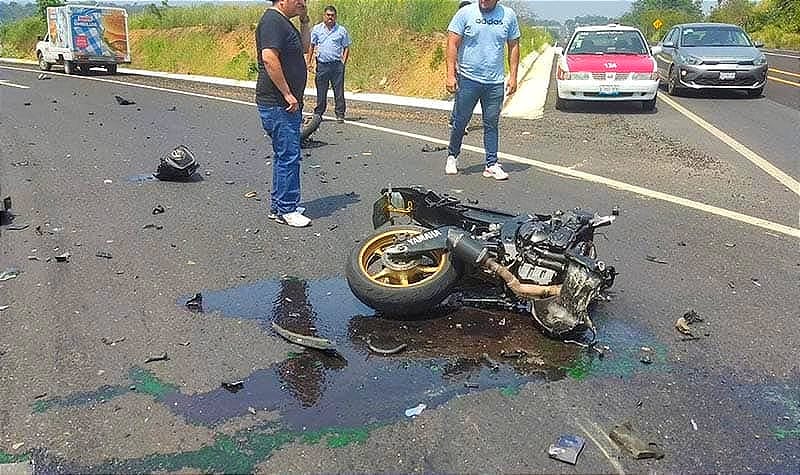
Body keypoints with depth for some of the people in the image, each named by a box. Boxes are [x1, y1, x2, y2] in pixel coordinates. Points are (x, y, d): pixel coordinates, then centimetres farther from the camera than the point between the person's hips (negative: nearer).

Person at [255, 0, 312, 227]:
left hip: (287, 104, 11)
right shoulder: (272, 21, -15)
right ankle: (286, 210, 2)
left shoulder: (285, 22, 17)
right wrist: (288, 94, -23)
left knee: (285, 155, 15)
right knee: (289, 155, -7)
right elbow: (269, 58, -26)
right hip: (278, 105, -11)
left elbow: (304, 47, 28)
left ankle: (278, 206, 24)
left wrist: (305, 21, 14)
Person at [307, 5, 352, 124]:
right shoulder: (317, 29, 9)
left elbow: (346, 47, 9)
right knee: (321, 90, 5)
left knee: (339, 91, -3)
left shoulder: (341, 30, 7)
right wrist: (309, 62, 6)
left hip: (337, 65, -1)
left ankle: (340, 115, 2)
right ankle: (318, 114, 14)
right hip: (322, 64, 1)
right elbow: (311, 46, 13)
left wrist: (343, 62, -2)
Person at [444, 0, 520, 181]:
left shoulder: (509, 15, 5)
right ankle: (452, 156, 24)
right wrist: (450, 75, -12)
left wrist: (513, 76, 3)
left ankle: (491, 165, 10)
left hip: (495, 82, 2)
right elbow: (452, 44, -5)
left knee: (491, 124, 6)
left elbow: (513, 47, 10)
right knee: (460, 121, 5)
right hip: (468, 79, -2)